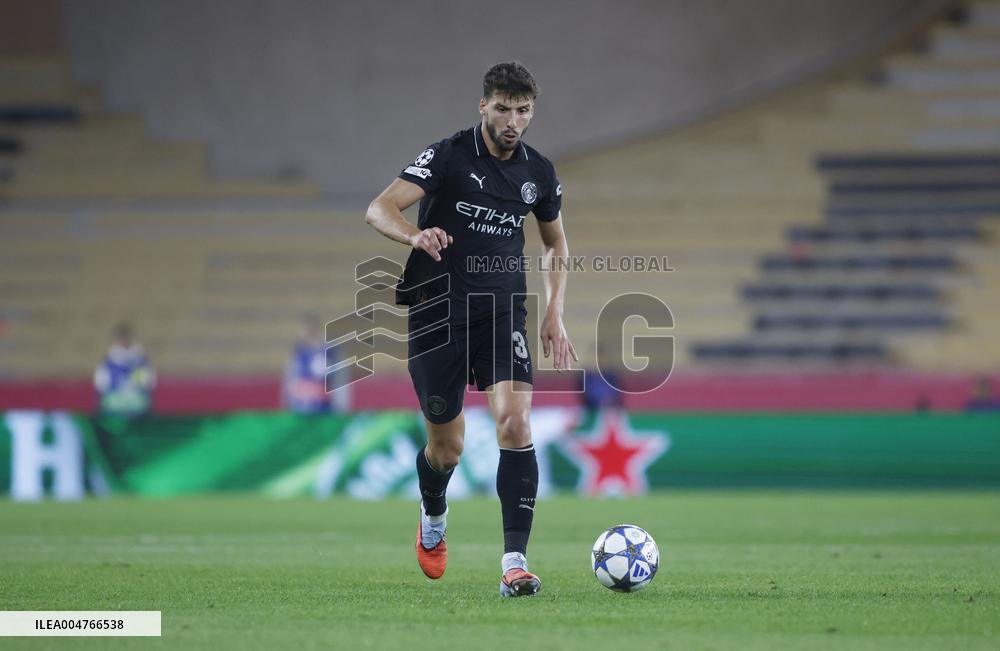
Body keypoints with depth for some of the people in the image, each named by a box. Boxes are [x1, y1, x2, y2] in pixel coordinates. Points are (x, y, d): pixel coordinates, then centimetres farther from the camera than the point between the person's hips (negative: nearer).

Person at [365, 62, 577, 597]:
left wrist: (554, 315, 13)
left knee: (515, 421, -21)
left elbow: (555, 242, 22)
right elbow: (379, 210, -20)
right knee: (446, 449, 6)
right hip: (437, 311, -2)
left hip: (502, 312, 2)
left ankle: (514, 562, -22)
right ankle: (433, 520, 42)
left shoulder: (538, 172, 5)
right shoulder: (448, 156, -9)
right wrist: (415, 235, -42)